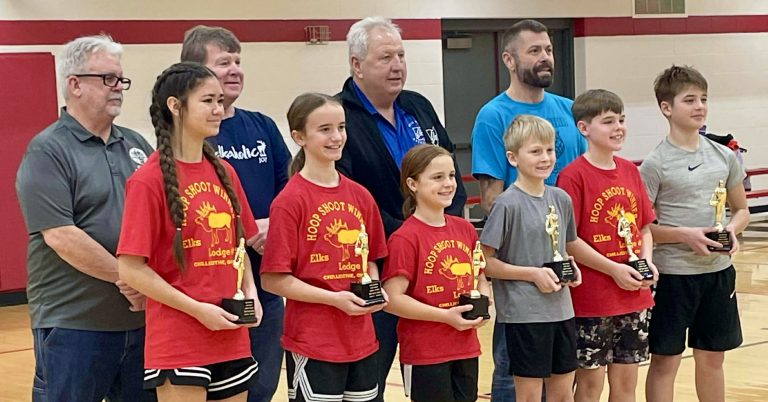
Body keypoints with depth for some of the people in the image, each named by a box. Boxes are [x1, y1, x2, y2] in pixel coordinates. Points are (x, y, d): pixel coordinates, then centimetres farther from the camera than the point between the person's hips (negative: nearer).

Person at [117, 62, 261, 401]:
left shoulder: (224, 173, 10)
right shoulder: (149, 180, -10)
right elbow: (131, 269, -12)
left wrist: (249, 292, 2)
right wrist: (197, 309, -15)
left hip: (232, 340, 6)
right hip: (178, 344, -6)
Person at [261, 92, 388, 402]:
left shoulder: (360, 196, 7)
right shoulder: (290, 200, -10)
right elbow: (273, 279, -12)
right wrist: (334, 298, -18)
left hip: (361, 339, 6)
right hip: (312, 343, -6)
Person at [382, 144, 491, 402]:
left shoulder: (465, 229, 7)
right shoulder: (405, 238, -13)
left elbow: (480, 277, 20)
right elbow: (393, 299, -17)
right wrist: (446, 316, -19)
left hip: (466, 349, 6)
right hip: (424, 354, -6)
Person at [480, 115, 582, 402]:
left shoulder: (561, 199, 5)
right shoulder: (508, 203, -12)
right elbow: (485, 261, -12)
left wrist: (571, 266, -1)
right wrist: (533, 274, -16)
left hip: (561, 310, 6)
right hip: (524, 313, -6)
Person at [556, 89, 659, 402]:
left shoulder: (630, 171, 9)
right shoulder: (574, 175, -11)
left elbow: (645, 226, 15)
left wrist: (647, 259, -3)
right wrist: (614, 269, -16)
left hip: (635, 295, 6)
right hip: (591, 298, -6)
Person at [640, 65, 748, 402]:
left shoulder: (724, 157, 5)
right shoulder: (655, 164, -9)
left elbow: (741, 209, 16)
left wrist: (733, 231, -6)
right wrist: (684, 235, -20)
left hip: (718, 272, 5)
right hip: (673, 274, -5)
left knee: (712, 359, 15)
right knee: (665, 361, 4)